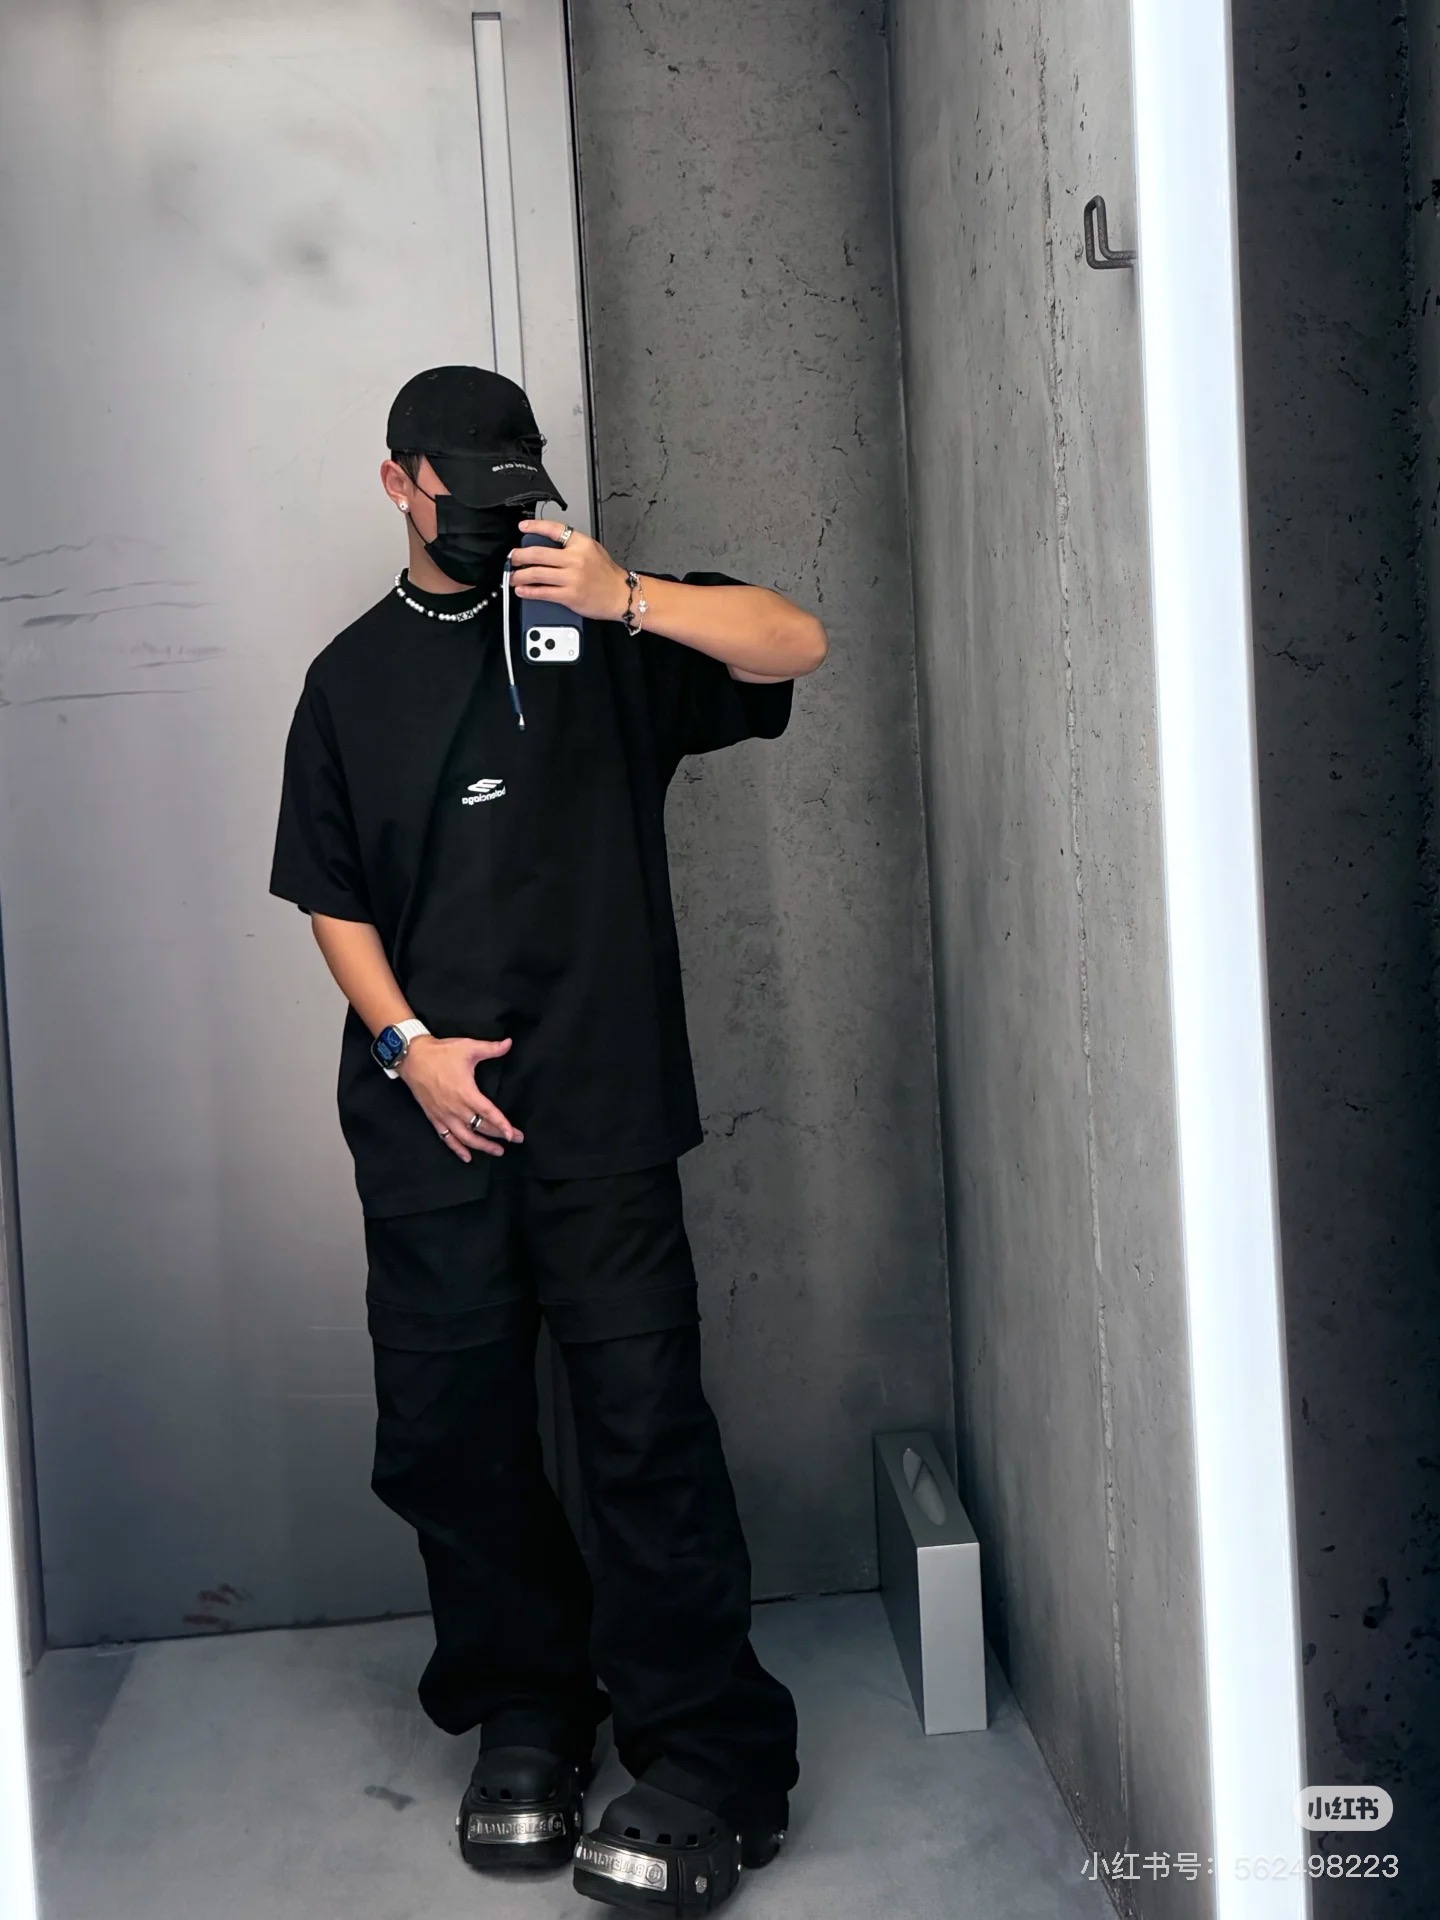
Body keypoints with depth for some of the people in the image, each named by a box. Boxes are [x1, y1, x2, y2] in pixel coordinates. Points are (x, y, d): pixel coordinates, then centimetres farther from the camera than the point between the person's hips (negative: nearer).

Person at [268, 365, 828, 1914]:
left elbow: (794, 644, -6)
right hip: (428, 1117, 3)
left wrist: (627, 600, -21)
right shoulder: (354, 677, 14)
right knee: (448, 1431, 6)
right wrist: (408, 1044, -3)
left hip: (602, 1106, -3)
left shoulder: (599, 626, 7)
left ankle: (711, 1760, 5)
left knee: (645, 1420, -6)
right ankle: (522, 1722, 25)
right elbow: (330, 896, 12)